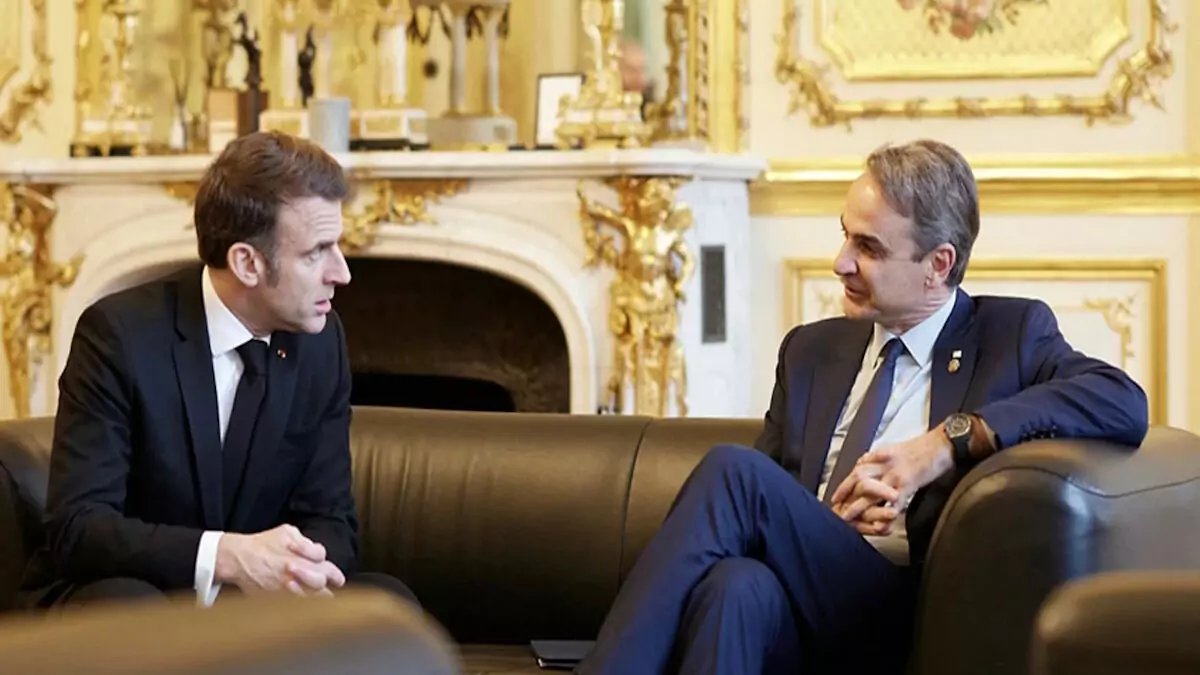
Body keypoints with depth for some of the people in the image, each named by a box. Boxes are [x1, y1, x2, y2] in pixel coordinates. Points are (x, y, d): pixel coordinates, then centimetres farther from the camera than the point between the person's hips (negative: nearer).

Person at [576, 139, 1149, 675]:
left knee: (733, 471, -27)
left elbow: (1124, 403, -9)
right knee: (735, 585, -36)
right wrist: (827, 517, -6)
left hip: (903, 617, -3)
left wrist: (952, 439, -14)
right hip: (796, 606, 3)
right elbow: (760, 511, 18)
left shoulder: (1010, 335, 11)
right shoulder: (811, 350, 23)